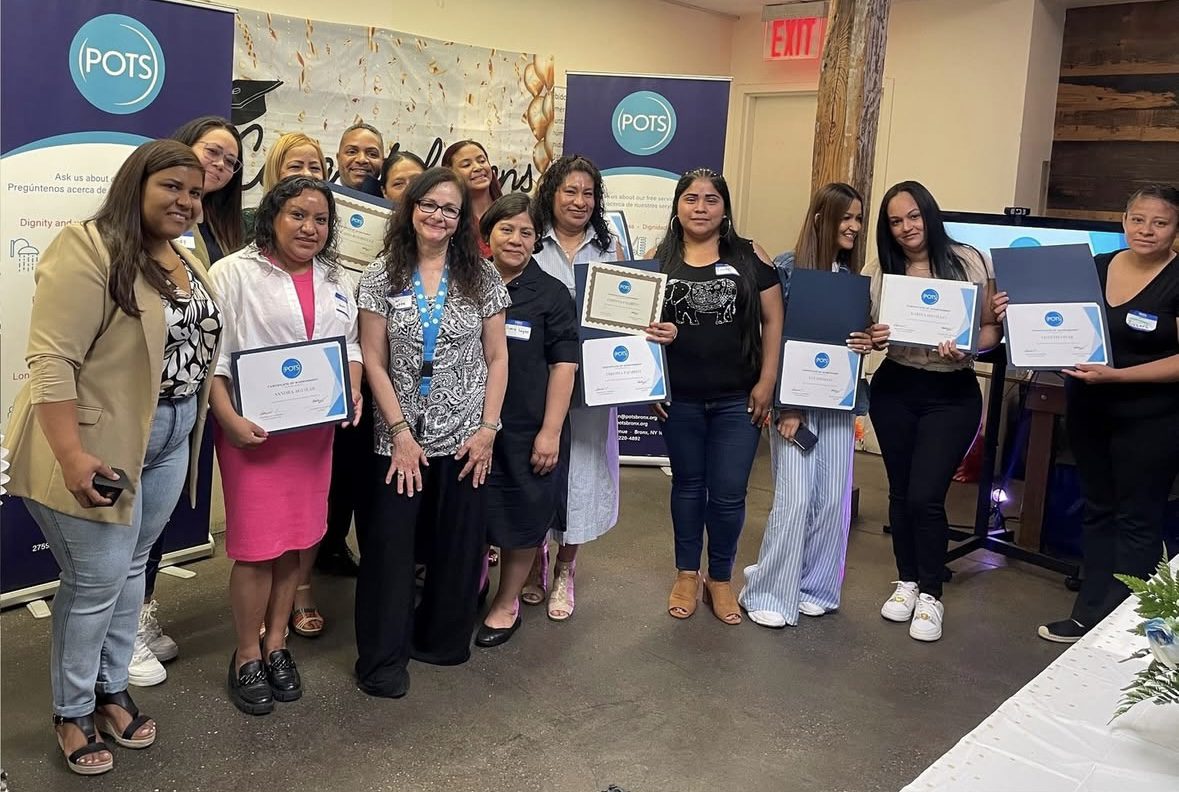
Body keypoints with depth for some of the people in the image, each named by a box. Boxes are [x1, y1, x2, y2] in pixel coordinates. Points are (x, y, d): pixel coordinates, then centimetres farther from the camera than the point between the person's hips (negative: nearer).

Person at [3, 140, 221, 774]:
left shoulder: (186, 261, 9)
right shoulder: (89, 250, -18)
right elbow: (52, 360, -23)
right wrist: (71, 455, -26)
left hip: (170, 442, 8)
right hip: (100, 445, -8)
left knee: (131, 569, 18)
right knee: (97, 581, 2)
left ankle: (111, 690, 35)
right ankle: (71, 713, 23)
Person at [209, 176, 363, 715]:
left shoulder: (334, 280, 12)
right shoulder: (235, 273, -6)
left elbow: (351, 345, 18)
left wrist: (352, 391, -1)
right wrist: (230, 419, -19)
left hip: (314, 430, 5)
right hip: (253, 431, -5)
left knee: (294, 541, 12)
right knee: (256, 547, -2)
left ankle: (276, 643, 28)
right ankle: (246, 656, 15)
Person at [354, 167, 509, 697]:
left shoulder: (481, 278, 3)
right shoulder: (381, 276, -1)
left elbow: (496, 358, 4)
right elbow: (374, 362, -3)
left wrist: (488, 428, -4)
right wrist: (401, 432, -9)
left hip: (465, 437, 1)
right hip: (400, 436, -1)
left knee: (459, 545, 8)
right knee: (388, 545, 3)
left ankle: (441, 640, 29)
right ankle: (383, 658, 18)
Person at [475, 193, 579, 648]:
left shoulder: (551, 294, -3)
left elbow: (563, 365, -6)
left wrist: (550, 431, -12)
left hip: (526, 430, -3)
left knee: (522, 517, 7)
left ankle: (507, 603, 27)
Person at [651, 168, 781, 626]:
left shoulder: (749, 256, 0)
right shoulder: (658, 261, 3)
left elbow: (773, 321, 0)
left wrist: (767, 383, -5)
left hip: (738, 399, -1)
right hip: (680, 398, 1)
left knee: (729, 493, 3)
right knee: (688, 484, 14)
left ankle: (721, 579, 23)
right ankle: (687, 574, 29)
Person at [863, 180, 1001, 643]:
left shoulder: (969, 262, -6)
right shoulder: (878, 272, 0)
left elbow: (992, 328, -3)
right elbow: (862, 332, 5)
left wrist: (966, 348, -23)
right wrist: (874, 339, -18)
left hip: (952, 394, -3)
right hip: (895, 390, 3)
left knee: (925, 496, -8)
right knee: (901, 492, 11)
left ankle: (930, 595, 12)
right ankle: (907, 581, 31)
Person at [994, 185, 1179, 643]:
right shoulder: (1095, 267, 3)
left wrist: (1115, 375, -24)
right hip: (1088, 412, 5)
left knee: (1137, 520, 6)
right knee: (1098, 511, 14)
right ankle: (1089, 616, 23)